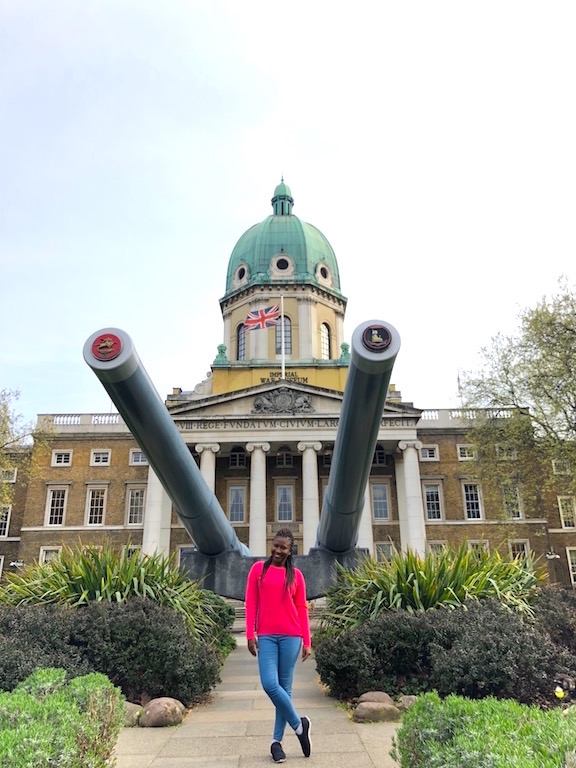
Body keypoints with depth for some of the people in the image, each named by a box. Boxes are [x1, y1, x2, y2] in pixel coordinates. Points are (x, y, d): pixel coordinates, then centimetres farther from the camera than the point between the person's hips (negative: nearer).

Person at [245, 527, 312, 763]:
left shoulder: (296, 575, 6)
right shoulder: (259, 569, 6)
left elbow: (301, 609, 7)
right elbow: (251, 603, 4)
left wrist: (306, 642, 3)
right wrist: (250, 634, -3)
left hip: (291, 636, 0)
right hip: (265, 636, 0)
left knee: (285, 686, 3)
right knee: (269, 684, -10)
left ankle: (277, 741, 17)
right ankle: (299, 724, 11)